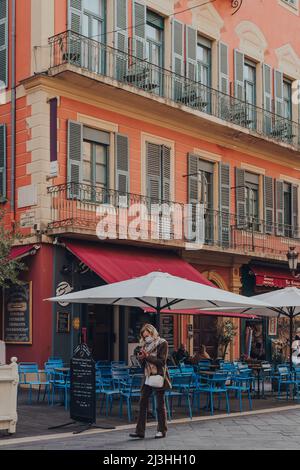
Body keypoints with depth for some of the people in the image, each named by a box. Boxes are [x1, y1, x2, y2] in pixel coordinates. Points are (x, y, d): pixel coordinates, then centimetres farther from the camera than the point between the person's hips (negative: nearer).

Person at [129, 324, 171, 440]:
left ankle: (162, 430, 12)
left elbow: (161, 361, -14)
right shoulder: (146, 345, 13)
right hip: (147, 377, 6)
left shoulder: (162, 343, -5)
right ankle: (140, 431, 2)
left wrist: (147, 356, -18)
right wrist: (141, 358, -6)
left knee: (160, 404, 2)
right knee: (142, 403, 0)